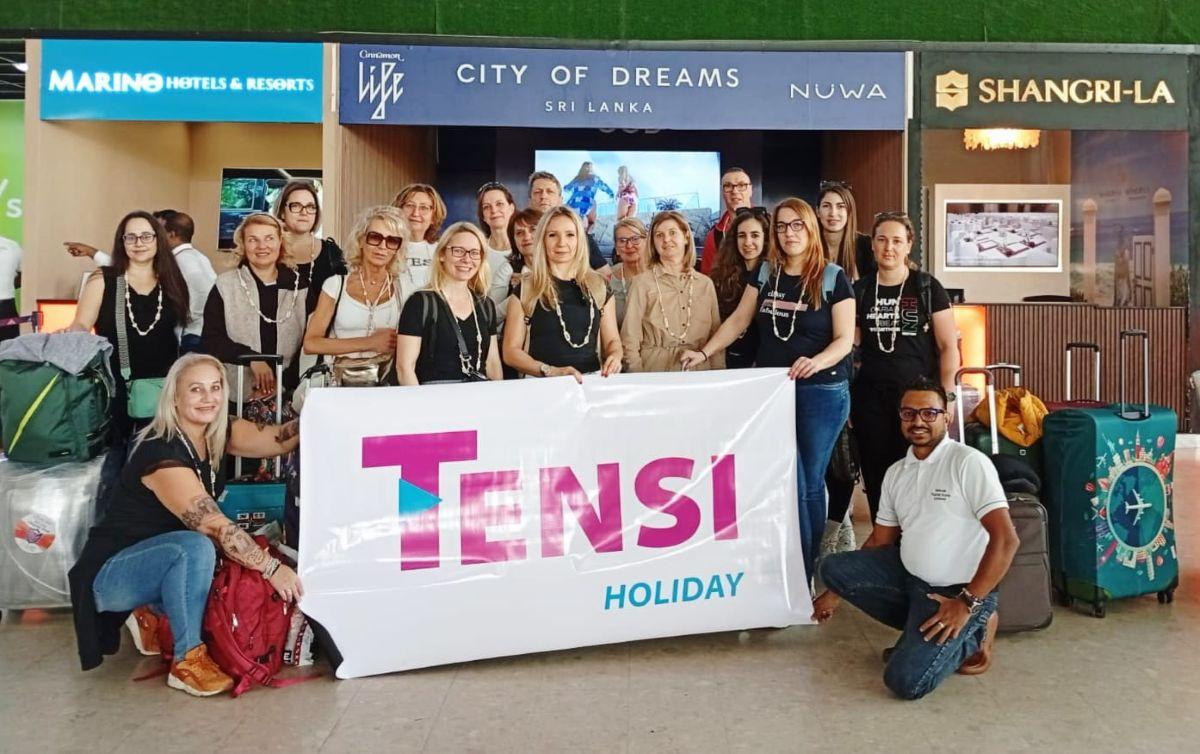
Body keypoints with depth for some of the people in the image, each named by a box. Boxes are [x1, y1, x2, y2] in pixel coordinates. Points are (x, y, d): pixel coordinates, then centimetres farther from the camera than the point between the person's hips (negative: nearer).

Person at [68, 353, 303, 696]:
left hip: (164, 562, 8)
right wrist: (272, 568, -34)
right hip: (112, 572, -8)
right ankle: (187, 661, -20)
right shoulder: (160, 452, -28)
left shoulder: (218, 433, -4)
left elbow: (281, 438, -14)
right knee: (195, 547, -35)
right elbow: (213, 525, -33)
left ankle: (159, 615, 10)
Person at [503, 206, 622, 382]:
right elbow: (511, 351, 0)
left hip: (592, 380, 2)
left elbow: (612, 339, 18)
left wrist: (615, 356, -4)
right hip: (543, 383, -2)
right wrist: (551, 371, -13)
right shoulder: (525, 290, 2)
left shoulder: (599, 287, 10)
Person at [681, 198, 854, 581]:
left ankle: (807, 574, 19)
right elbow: (739, 320, 9)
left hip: (821, 393, -3)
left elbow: (844, 339, -9)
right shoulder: (765, 274, 7)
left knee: (811, 484, 5)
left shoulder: (833, 277, -5)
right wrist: (704, 353, -2)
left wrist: (817, 362, -28)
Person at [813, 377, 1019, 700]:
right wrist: (835, 592, 15)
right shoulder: (896, 472, 7)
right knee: (833, 567, -8)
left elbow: (1006, 540, -20)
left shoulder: (969, 462, -15)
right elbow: (879, 541, 15)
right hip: (909, 575, 7)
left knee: (906, 681, -21)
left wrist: (968, 603, -22)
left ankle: (973, 631, 7)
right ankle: (920, 629, 5)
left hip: (956, 590, -7)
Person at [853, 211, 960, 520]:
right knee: (875, 477, 6)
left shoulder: (928, 288, 0)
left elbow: (948, 346, 0)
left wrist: (947, 395, -6)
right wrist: (845, 398, 8)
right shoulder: (859, 289, 7)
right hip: (870, 398, 2)